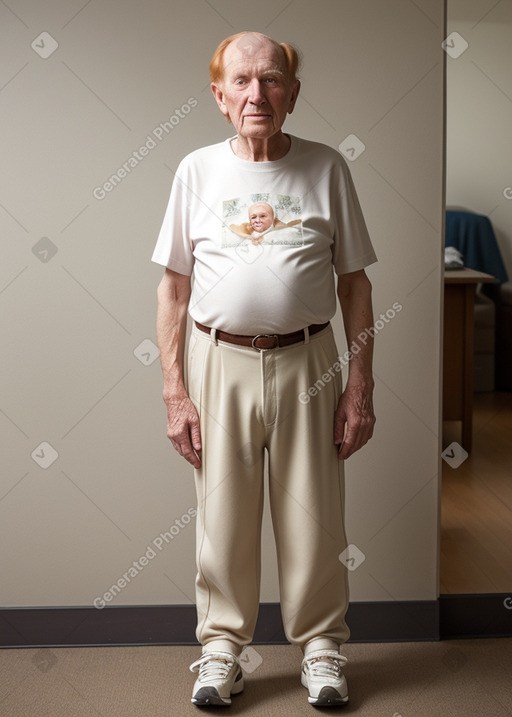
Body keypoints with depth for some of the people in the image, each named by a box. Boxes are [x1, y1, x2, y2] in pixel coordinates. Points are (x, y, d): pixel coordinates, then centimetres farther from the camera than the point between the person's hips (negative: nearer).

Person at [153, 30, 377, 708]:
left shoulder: (325, 167, 2)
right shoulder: (198, 169, 3)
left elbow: (355, 282, 5)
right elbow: (173, 287, 5)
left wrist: (360, 384, 0)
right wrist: (174, 391, -1)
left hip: (307, 361, 0)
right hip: (219, 362, 0)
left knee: (313, 518, 6)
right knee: (223, 517, 7)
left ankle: (320, 645, 26)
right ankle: (223, 648, 25)